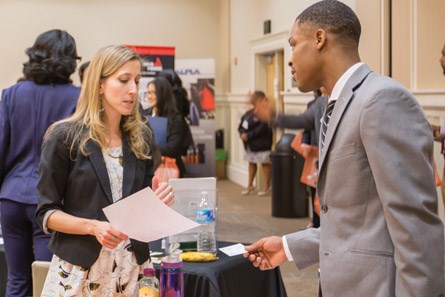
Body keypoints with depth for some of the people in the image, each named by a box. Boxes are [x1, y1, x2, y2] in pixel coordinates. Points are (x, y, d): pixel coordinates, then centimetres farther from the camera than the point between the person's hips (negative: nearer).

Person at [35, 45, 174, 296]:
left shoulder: (142, 137, 5)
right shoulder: (65, 137, -8)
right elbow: (47, 212, -7)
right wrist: (94, 227, -21)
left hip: (132, 266, 4)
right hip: (79, 267, -4)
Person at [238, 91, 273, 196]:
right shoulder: (249, 113, 10)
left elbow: (261, 129, -26)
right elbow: (241, 125, 9)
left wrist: (248, 136, -24)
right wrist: (242, 133, -12)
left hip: (262, 144, -9)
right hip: (250, 144, 9)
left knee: (265, 163, 2)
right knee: (251, 163, 16)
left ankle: (267, 187, 11)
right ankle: (250, 186, 27)